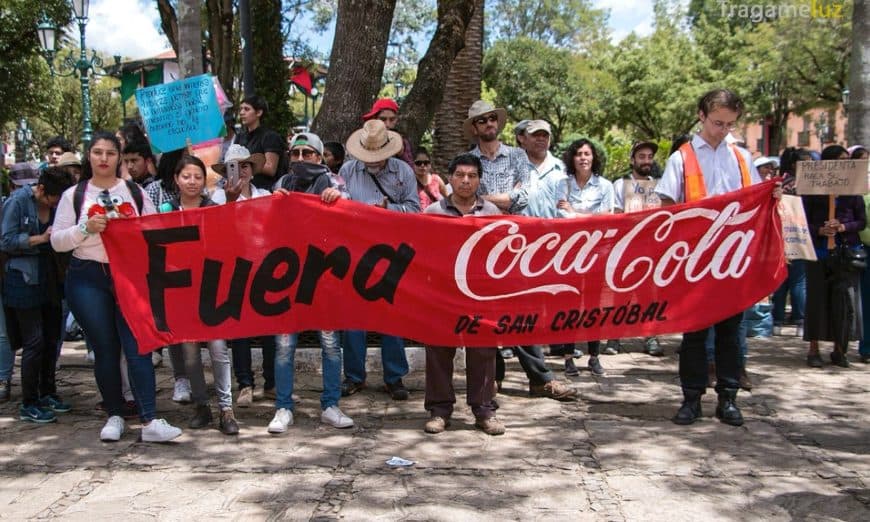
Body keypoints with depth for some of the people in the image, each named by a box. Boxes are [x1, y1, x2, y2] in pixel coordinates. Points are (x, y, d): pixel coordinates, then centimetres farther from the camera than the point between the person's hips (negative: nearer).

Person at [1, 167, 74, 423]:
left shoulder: (57, 204, 6)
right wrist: (41, 238, -18)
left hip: (49, 280, 6)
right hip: (24, 281, -6)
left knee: (51, 339, 12)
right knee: (34, 341, -6)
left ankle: (47, 393, 27)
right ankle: (28, 404, 4)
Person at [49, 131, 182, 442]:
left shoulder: (135, 193, 9)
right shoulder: (74, 195, 6)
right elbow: (57, 241, 2)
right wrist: (86, 229, -13)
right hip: (88, 279, 0)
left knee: (136, 345, -9)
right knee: (105, 349, 4)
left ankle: (149, 421, -11)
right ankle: (114, 416, 18)